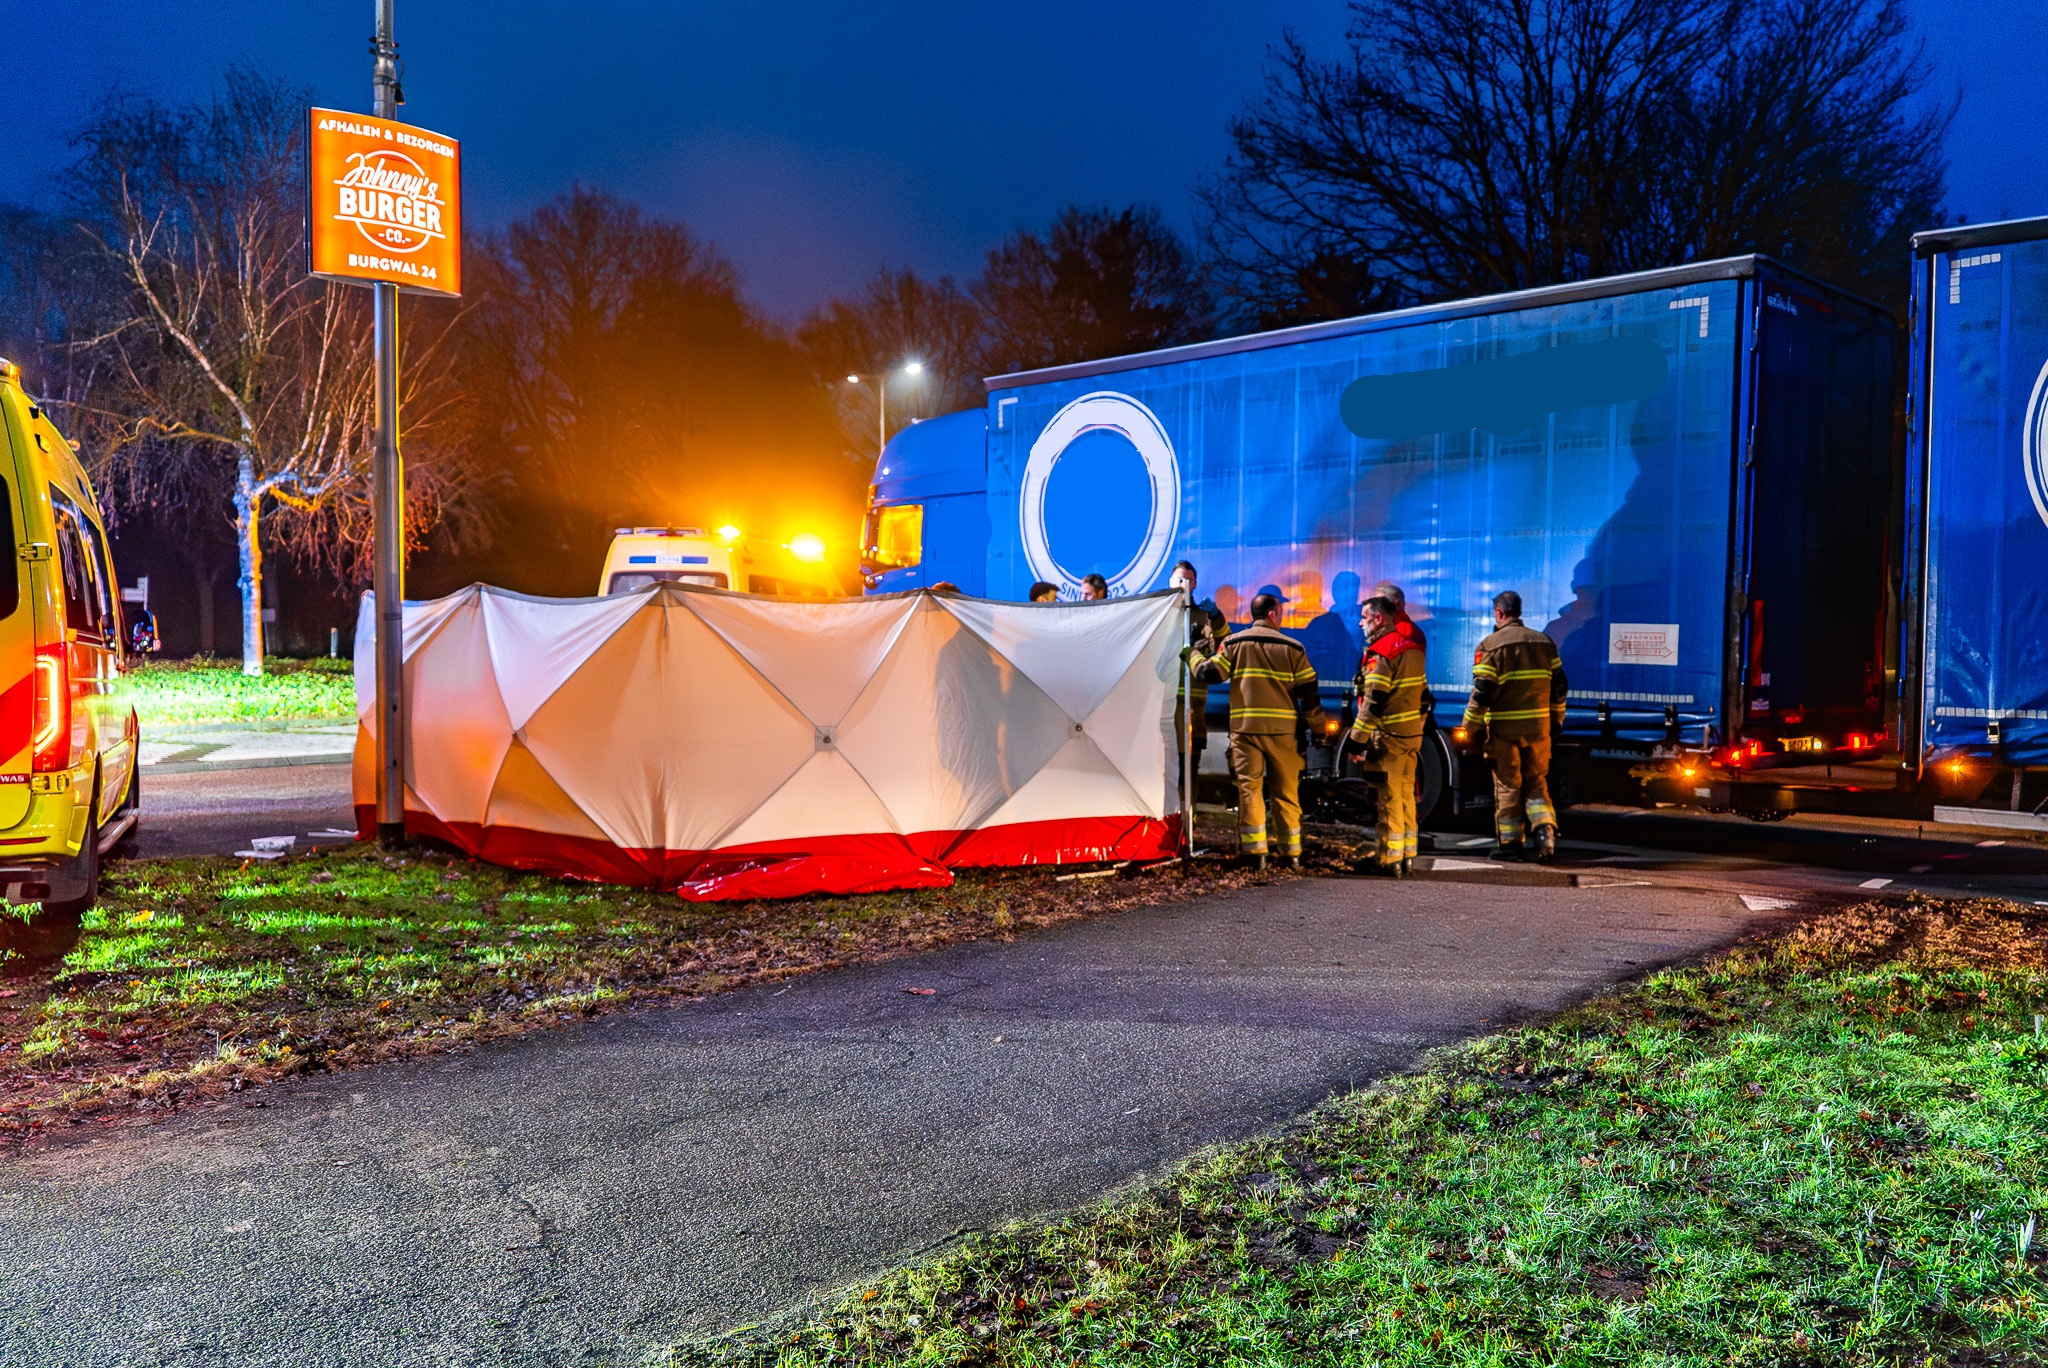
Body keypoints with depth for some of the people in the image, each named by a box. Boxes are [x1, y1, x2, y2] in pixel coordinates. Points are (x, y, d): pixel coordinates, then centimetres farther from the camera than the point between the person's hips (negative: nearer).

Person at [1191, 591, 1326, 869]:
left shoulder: (1233, 643, 3)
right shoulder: (1293, 648, 4)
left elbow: (1209, 673, 2)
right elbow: (1309, 692, 4)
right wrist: (1319, 729, 12)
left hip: (1245, 728, 0)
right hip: (1283, 730, 0)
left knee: (1249, 788, 3)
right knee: (1286, 791, 10)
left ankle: (1254, 851, -2)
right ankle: (1291, 851, 14)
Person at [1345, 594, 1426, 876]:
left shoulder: (1382, 652, -17)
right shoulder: (1412, 643, 6)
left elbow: (1374, 702, -19)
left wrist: (1357, 738, -16)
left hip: (1389, 736, -9)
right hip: (1413, 732, 9)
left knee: (1389, 798, -3)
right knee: (1406, 795, 15)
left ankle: (1389, 859, 1)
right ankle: (1407, 855, 21)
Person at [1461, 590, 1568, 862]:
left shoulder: (1491, 645, -8)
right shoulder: (1544, 642, 9)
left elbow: (1482, 691, -13)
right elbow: (1558, 685, 13)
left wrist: (1471, 726, -4)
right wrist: (1556, 719, 24)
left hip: (1504, 729, -4)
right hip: (1538, 727, 4)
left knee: (1507, 786, 5)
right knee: (1536, 782, 14)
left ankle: (1510, 843, 9)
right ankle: (1545, 830, -4)